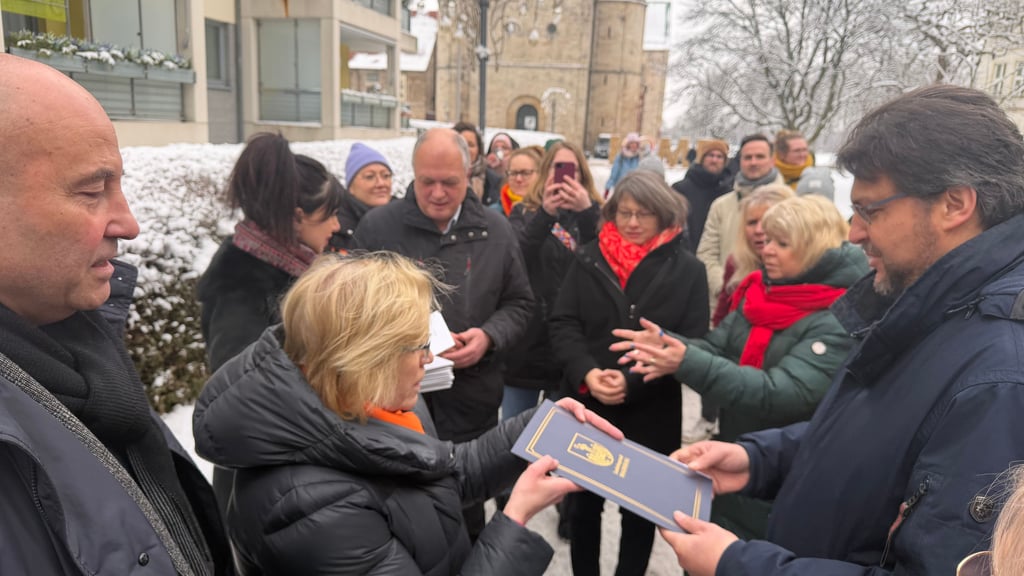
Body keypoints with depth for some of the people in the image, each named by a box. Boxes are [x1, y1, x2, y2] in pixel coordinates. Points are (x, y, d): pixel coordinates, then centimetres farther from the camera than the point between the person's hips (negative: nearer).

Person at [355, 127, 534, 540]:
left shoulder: (495, 231, 2)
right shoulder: (377, 228, -6)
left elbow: (519, 304, 7)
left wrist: (488, 336, -12)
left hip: (472, 401, 2)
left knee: (469, 514, 20)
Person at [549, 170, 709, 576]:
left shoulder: (687, 269, -3)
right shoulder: (588, 259, 2)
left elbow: (693, 343, -9)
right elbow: (562, 323, -2)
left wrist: (632, 382, -20)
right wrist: (587, 373, -19)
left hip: (651, 413, -1)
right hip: (585, 405, 2)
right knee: (583, 504, 17)